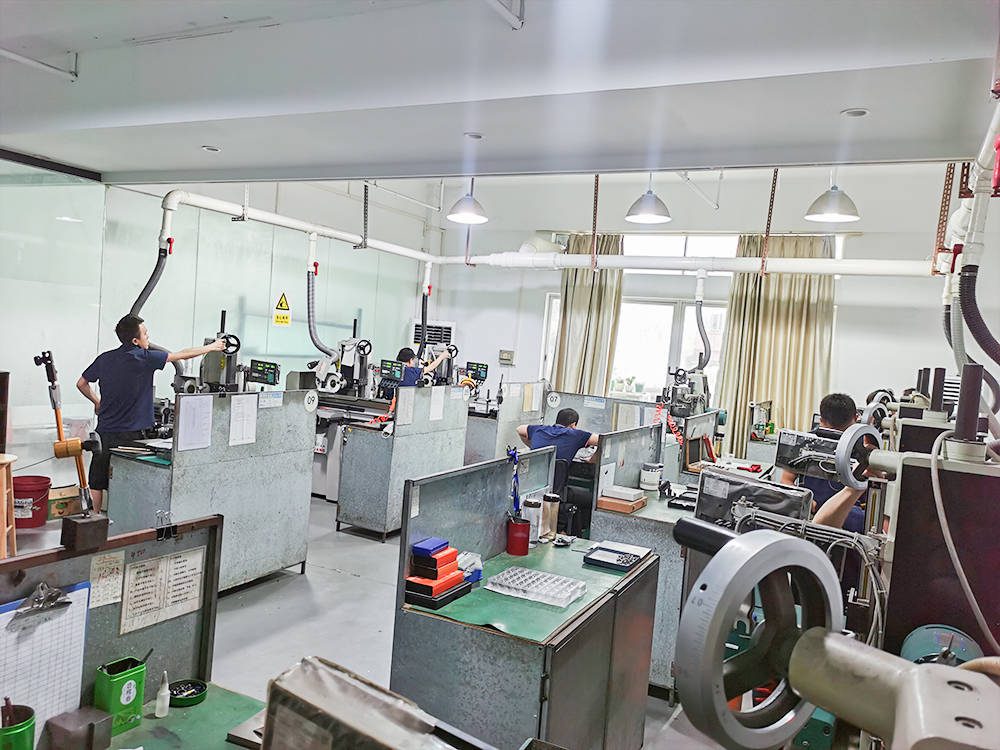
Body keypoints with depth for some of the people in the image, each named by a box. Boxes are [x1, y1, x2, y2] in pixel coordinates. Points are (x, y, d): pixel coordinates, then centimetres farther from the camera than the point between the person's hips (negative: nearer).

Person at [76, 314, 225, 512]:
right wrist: (213, 347, 8)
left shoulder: (104, 358, 4)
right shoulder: (144, 358, -13)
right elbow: (182, 355, -4)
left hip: (104, 431, 6)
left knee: (98, 481, 14)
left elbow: (81, 384, 15)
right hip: (128, 433, -6)